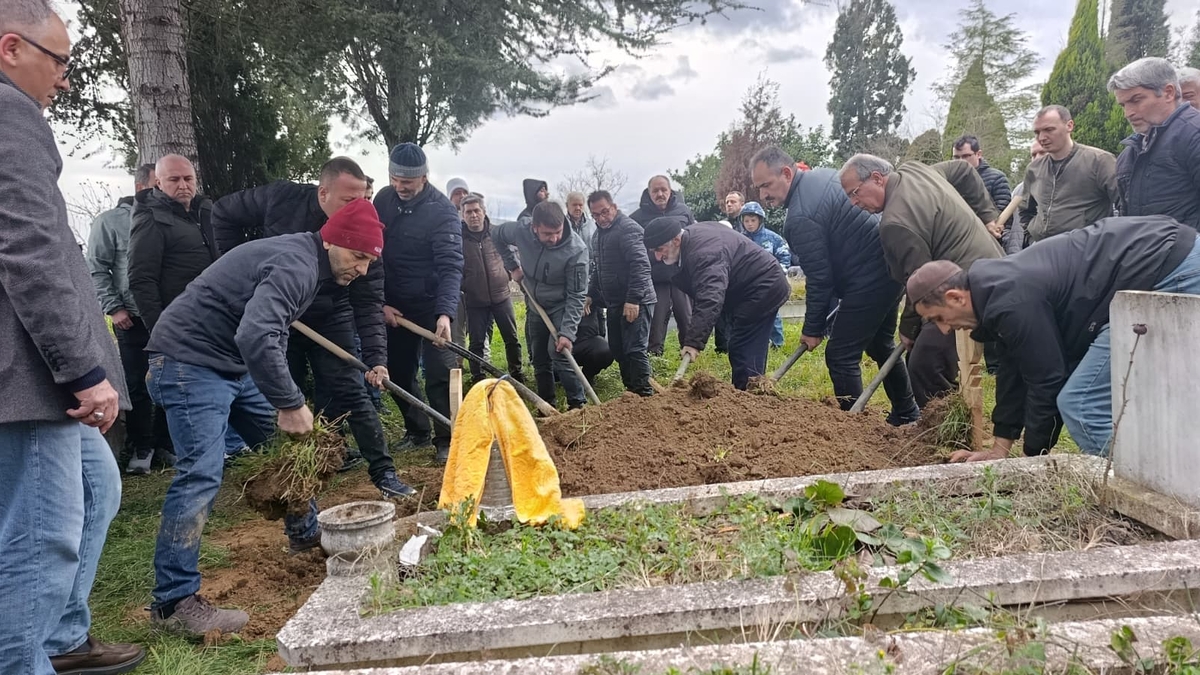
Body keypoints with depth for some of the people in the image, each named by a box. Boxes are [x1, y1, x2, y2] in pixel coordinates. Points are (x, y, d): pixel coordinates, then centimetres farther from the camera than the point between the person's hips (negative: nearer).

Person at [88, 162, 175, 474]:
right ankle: (141, 448, 15)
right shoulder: (110, 221, 1)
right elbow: (96, 269, -1)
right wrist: (113, 308, -9)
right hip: (134, 319, -3)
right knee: (137, 386, 3)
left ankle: (166, 443, 20)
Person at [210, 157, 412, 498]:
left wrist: (376, 358, -32)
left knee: (350, 392, -6)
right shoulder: (279, 199, -19)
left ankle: (383, 470, -1)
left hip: (330, 319, -1)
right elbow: (223, 214, -2)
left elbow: (368, 303, -22)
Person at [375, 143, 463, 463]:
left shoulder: (442, 211, -17)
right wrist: (380, 302, -3)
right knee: (398, 373, 12)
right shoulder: (383, 199, -1)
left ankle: (446, 440, 6)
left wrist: (445, 313, -39)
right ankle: (416, 431, 29)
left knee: (439, 374, -5)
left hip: (432, 305, -5)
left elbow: (450, 266, -25)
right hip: (394, 305, 6)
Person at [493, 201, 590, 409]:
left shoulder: (576, 250, -31)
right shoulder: (521, 231, -21)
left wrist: (567, 332, -32)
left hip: (561, 307, -5)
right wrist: (513, 266, -1)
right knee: (538, 358, 11)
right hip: (535, 305, 5)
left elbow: (576, 295, -26)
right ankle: (547, 405, 25)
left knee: (559, 353, -21)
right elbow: (497, 236, 4)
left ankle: (578, 404, -10)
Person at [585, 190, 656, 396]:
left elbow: (640, 265, -23)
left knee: (634, 350, -11)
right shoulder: (600, 233, 16)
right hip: (614, 302, 10)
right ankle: (631, 390, 23)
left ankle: (644, 394, -6)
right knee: (618, 349, 13)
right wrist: (591, 295, 19)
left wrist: (633, 299, -28)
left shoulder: (627, 228, -14)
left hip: (634, 303, -10)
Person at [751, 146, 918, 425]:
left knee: (841, 355, -6)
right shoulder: (822, 174, 7)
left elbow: (819, 278, -18)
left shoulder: (801, 217, -22)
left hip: (869, 279, -11)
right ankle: (907, 415, 39)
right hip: (891, 265, 11)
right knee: (880, 345, 24)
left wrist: (813, 329, -6)